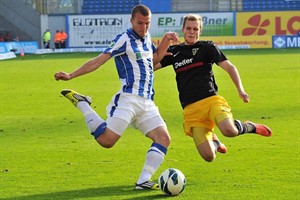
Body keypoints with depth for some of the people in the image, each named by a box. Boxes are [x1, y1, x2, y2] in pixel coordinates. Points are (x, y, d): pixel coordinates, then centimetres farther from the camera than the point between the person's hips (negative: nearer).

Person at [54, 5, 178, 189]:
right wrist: (71, 75, -18)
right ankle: (81, 103, 4)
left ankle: (143, 181, -5)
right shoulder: (125, 39, -6)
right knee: (106, 140, -17)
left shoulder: (146, 38, 17)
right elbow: (99, 61, -10)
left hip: (147, 103, 7)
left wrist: (166, 40, 19)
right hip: (128, 100, -7)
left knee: (164, 139, -6)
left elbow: (155, 59, 35)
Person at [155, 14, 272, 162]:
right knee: (209, 156, -12)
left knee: (229, 131, -34)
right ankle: (213, 140, 27)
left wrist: (240, 90, -7)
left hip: (211, 100, -2)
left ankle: (249, 127, 2)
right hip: (191, 109, 2)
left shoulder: (207, 47, 10)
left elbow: (229, 67, 7)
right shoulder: (174, 52, 17)